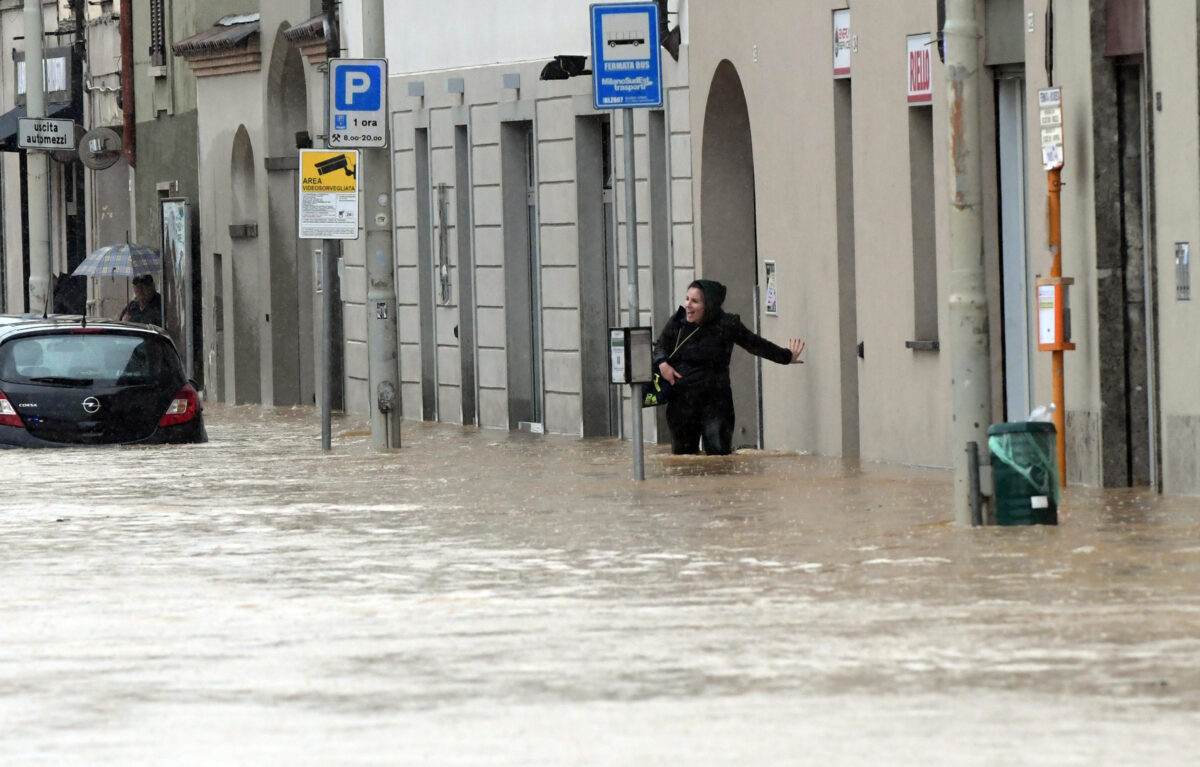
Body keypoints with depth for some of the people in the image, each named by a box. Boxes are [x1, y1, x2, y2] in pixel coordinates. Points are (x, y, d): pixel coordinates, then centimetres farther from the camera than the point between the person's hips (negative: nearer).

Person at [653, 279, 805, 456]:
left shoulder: (726, 326, -6)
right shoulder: (677, 322, 1)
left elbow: (756, 344, 7)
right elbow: (660, 346, 14)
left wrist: (787, 356, 17)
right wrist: (662, 363, -9)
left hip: (715, 402, -3)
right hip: (681, 401, 3)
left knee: (719, 453, -9)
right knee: (683, 453, 8)